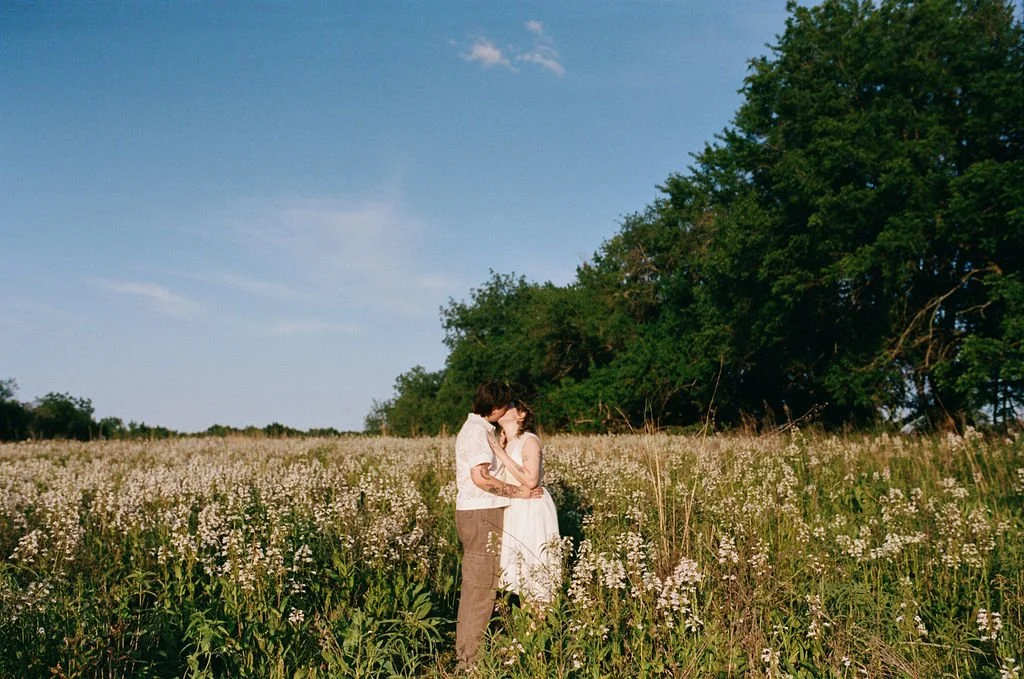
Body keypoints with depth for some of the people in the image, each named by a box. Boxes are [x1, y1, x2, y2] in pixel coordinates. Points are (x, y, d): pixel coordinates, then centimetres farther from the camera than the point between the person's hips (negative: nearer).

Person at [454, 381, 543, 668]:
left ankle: (466, 650, 26)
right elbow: (480, 478, -23)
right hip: (481, 514, -11)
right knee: (481, 587, -5)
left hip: (475, 512, 11)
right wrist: (519, 492, -16)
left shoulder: (474, 427, 16)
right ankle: (471, 660, 2)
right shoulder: (478, 431, -16)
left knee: (475, 585, 17)